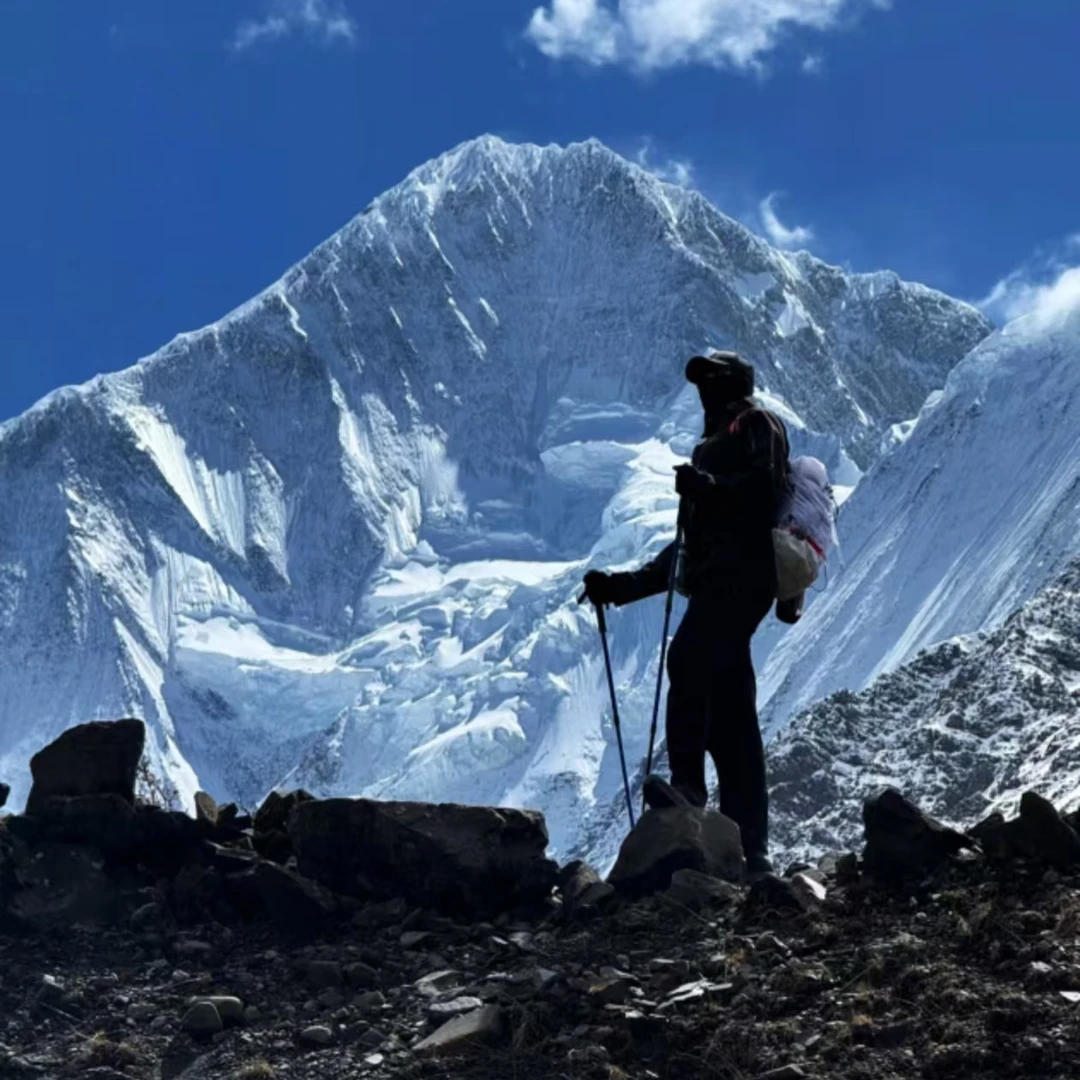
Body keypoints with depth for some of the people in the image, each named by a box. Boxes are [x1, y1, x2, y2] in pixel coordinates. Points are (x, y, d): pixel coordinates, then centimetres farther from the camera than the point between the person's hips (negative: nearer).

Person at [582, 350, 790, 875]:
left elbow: (766, 486, -12)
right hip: (714, 585, 9)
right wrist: (620, 586, 28)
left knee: (687, 660, -29)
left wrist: (709, 488, -25)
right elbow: (685, 551, 33)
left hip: (740, 576, -8)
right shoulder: (711, 450, 35)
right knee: (730, 723, 1)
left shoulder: (757, 424, 10)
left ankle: (688, 788, -40)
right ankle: (750, 848, -3)